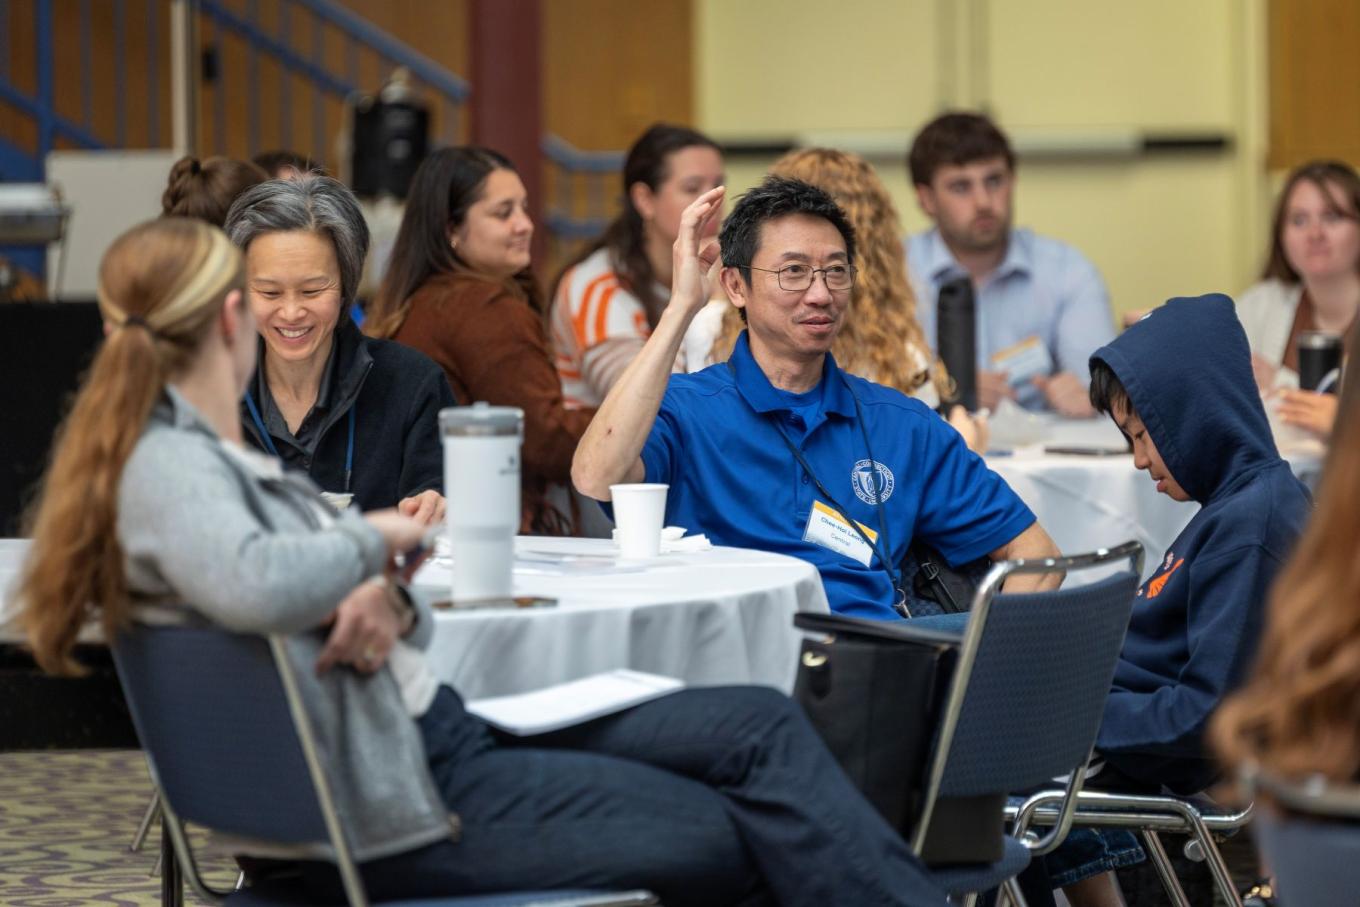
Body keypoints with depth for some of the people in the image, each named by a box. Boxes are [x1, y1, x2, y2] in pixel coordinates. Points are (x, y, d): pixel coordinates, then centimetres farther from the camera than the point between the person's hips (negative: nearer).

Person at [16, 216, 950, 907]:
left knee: (759, 726, 1)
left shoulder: (215, 455, 16)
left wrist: (389, 602, -8)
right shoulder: (167, 468, -16)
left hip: (435, 732, 10)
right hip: (398, 809, -10)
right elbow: (251, 585, -38)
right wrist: (373, 538, -18)